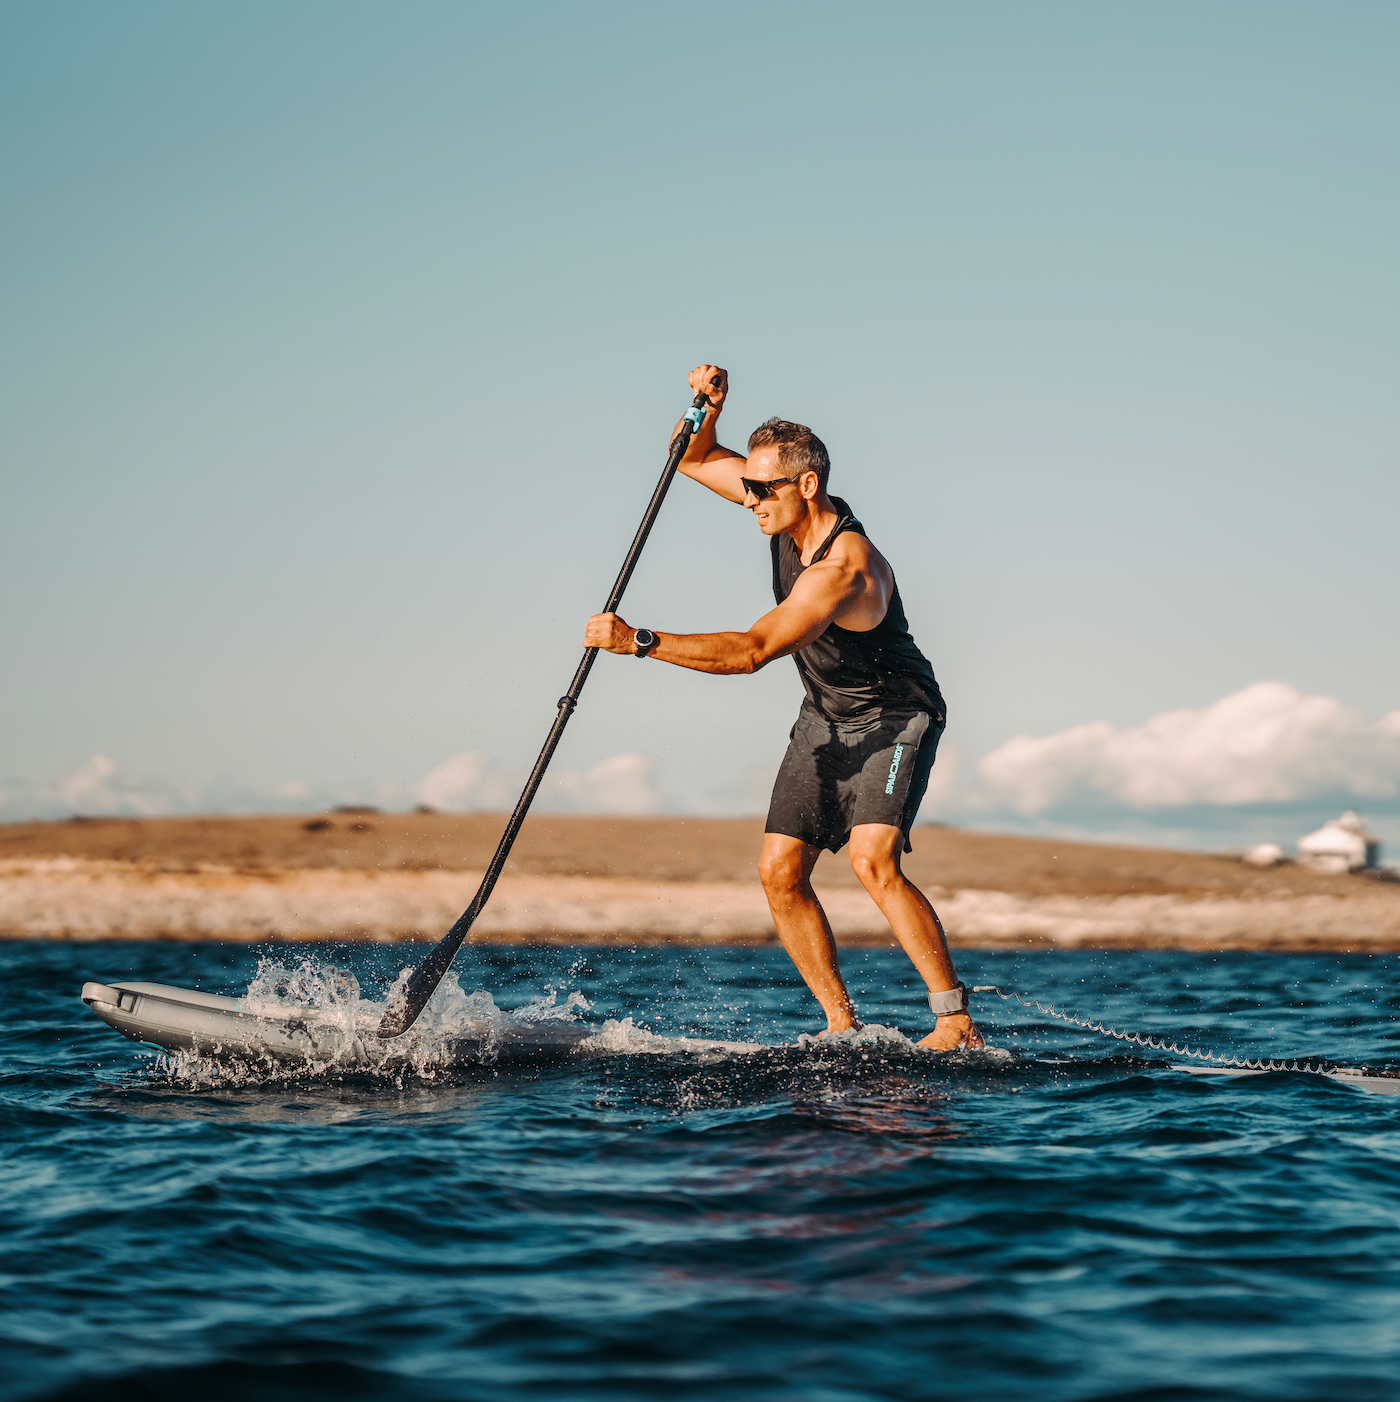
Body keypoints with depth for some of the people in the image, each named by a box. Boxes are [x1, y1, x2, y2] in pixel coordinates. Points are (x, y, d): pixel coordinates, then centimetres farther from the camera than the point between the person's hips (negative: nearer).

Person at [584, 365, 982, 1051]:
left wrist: (639, 641, -41)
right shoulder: (789, 508, -7)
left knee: (872, 860, -27)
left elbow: (750, 651, -39)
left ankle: (956, 1022, -21)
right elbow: (694, 460, 6)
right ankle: (842, 1026, 3)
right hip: (825, 719, 8)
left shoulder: (844, 567, -33)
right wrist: (709, 408, -15)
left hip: (896, 718, -8)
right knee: (780, 872, -3)